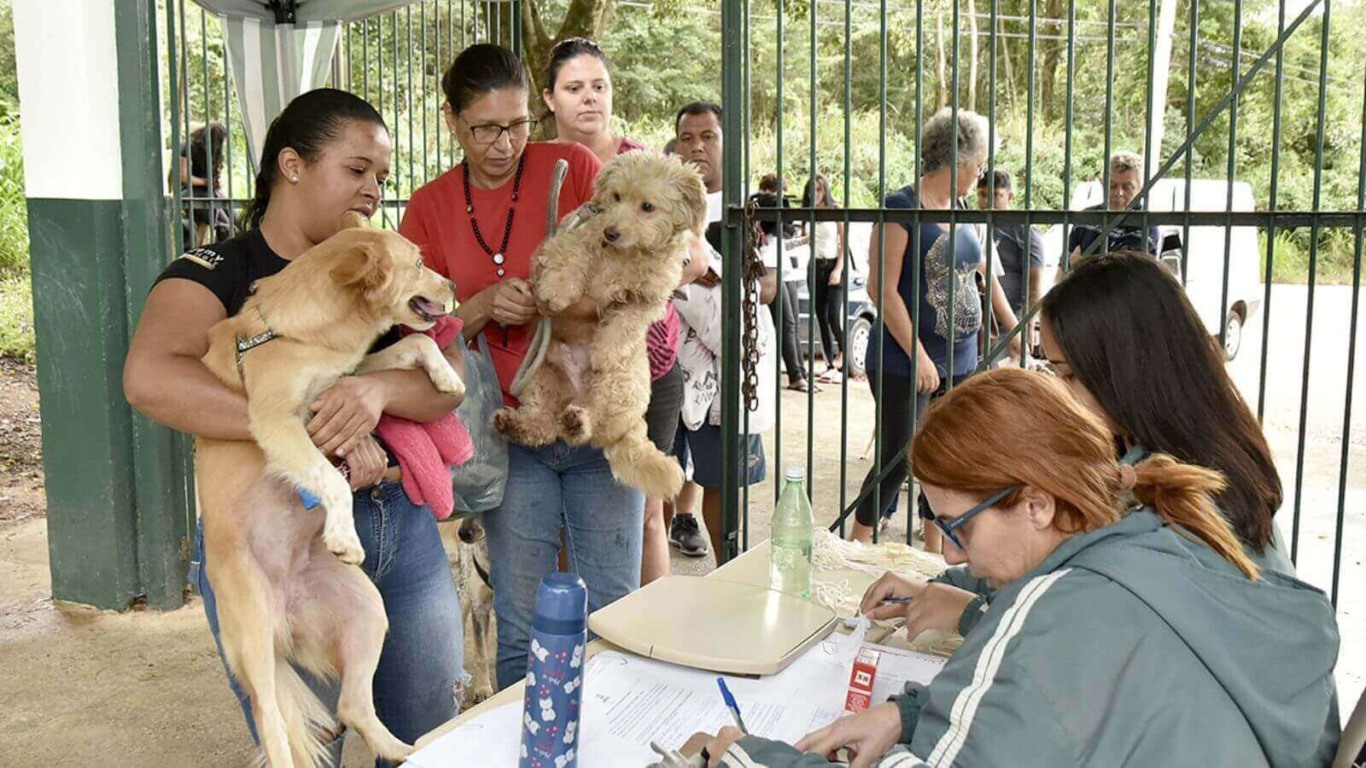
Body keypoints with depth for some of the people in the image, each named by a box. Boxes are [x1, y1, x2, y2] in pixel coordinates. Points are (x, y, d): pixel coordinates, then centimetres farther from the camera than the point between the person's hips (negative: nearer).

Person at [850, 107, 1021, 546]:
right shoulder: (902, 208, -12)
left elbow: (983, 273, 26)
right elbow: (882, 290, -17)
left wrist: (1012, 327, 31)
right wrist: (919, 356, -19)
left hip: (960, 360, 8)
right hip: (905, 363, -7)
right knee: (897, 459, -4)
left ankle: (934, 552, 23)